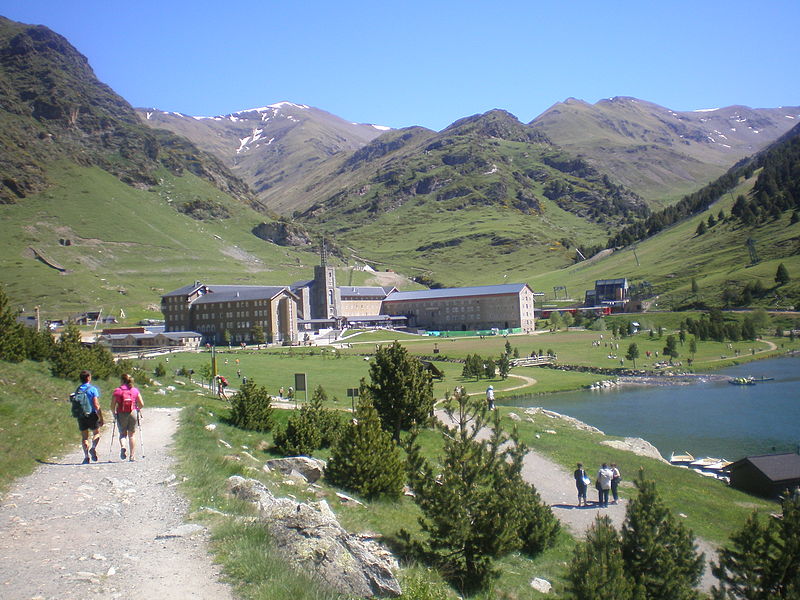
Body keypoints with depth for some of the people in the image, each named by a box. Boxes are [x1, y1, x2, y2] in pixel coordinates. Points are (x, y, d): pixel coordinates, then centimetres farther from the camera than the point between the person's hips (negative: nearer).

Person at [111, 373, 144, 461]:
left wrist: (114, 413, 14)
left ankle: (122, 447, -14)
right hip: (133, 414, 1)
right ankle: (132, 456, 9)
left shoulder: (117, 391, -4)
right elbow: (141, 404, 1)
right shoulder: (135, 390, 1)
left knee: (122, 433, 16)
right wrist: (137, 409, 21)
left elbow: (112, 406, -4)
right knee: (132, 434, 10)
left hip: (121, 414, -1)